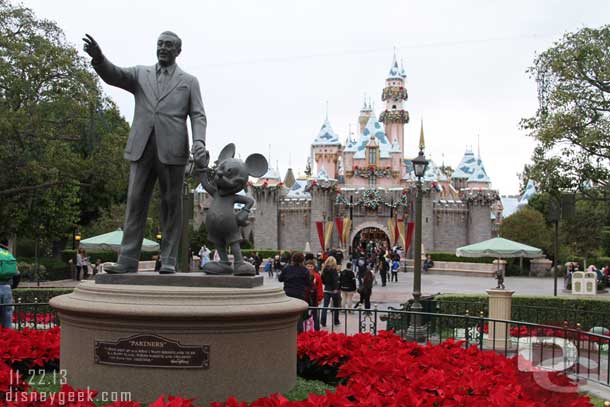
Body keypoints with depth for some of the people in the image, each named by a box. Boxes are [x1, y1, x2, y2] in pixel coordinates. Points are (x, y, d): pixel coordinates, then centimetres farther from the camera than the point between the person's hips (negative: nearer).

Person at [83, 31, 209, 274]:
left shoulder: (189, 81, 13)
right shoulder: (140, 74, 17)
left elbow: (198, 116, 5)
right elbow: (112, 75, -1)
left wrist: (199, 143, -13)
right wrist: (98, 57, -22)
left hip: (172, 150, -1)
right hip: (142, 148, 2)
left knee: (171, 205, 1)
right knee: (135, 203, -1)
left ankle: (168, 261, 6)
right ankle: (127, 261, -1)